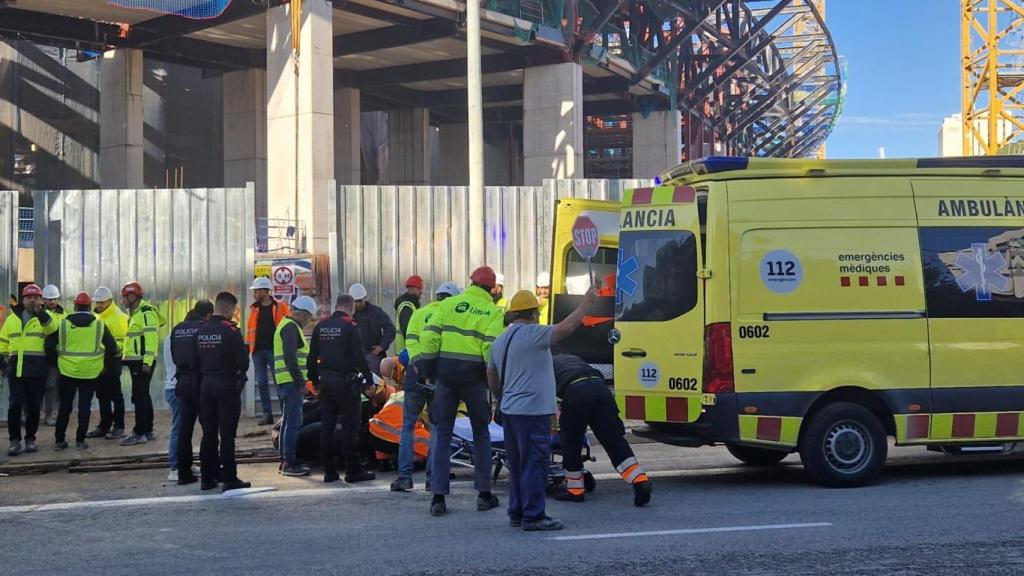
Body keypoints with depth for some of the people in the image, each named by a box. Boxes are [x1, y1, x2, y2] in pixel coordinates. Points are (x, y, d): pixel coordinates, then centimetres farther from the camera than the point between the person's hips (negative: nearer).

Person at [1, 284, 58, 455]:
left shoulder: (44, 318, 3)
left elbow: (52, 329, -20)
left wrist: (40, 312, -32)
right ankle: (14, 440, 2)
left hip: (37, 370, -1)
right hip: (16, 369, 1)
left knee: (34, 406, 5)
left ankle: (30, 439, 18)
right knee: (15, 404, -6)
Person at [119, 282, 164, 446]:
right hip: (135, 361, 11)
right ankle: (148, 431, 21)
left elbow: (151, 338, -21)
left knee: (139, 397, -10)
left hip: (142, 362, -11)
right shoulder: (135, 313, 19)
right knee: (143, 396, 14)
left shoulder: (146, 313, -14)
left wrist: (147, 362, -26)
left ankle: (139, 433, -8)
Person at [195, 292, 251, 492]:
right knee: (227, 434, -4)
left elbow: (195, 362, 10)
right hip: (227, 386, -6)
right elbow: (243, 361, -15)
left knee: (208, 433, 11)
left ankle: (207, 478, 14)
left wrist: (200, 384, 15)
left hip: (206, 385, 6)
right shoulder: (230, 330, -12)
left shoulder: (201, 331, 8)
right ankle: (229, 479, -3)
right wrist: (241, 373, 7)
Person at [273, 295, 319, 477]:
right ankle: (289, 463, -11)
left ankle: (285, 461, 19)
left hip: (286, 382, 11)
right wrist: (301, 382, -20)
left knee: (288, 421, 15)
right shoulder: (291, 327, -12)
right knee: (294, 421, -10)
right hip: (291, 382, -11)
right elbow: (290, 358, -21)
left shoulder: (287, 325, 21)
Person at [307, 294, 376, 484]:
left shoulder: (321, 326, 9)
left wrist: (315, 381, 22)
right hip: (345, 381, -6)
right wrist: (369, 381, -7)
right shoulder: (350, 326, -10)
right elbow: (360, 357, -14)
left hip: (325, 381, 6)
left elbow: (312, 357, 14)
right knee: (349, 426, -3)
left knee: (326, 425, 9)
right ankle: (353, 471, -2)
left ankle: (329, 471, 11)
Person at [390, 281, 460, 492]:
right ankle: (433, 477, 7)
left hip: (418, 371, 1)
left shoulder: (420, 314, 12)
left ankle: (405, 476, 1)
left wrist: (417, 363, -11)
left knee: (408, 426, 9)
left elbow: (411, 341, -3)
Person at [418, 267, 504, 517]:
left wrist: (425, 368, 6)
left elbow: (429, 336, -1)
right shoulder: (493, 312, -2)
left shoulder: (449, 304, 5)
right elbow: (491, 348, -13)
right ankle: (484, 494, 15)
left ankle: (438, 497, 2)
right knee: (481, 434, 14)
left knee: (442, 434, 7)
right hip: (474, 376, -1)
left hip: (445, 374, 1)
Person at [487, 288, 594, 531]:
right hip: (533, 411, -9)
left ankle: (517, 512, 20)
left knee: (517, 464, 15)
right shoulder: (533, 334, -12)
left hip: (510, 411, 9)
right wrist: (587, 302, -12)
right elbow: (566, 328, -20)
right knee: (535, 464, -6)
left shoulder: (501, 341, 15)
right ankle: (533, 516, -7)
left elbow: (492, 378, 22)